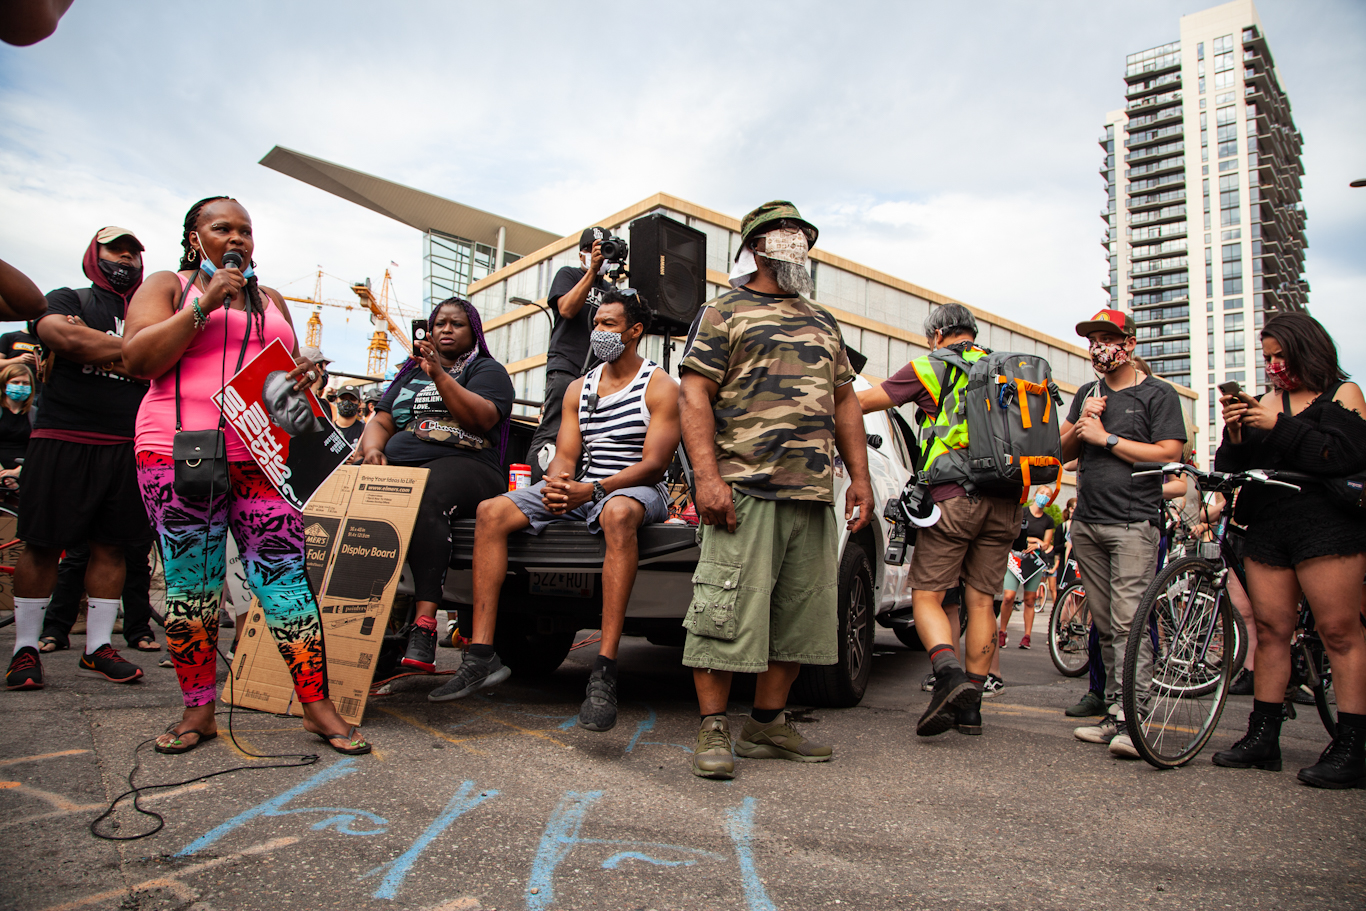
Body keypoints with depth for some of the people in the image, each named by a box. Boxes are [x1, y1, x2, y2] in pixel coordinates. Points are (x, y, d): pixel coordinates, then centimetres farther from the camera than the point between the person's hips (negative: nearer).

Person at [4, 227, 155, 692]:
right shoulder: (68, 300, 9)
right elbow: (61, 336, -13)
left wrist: (95, 348, -6)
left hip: (127, 448, 3)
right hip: (61, 441, -3)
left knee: (111, 547, 4)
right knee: (42, 545, 0)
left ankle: (97, 648, 12)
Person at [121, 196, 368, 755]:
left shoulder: (270, 302, 24)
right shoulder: (168, 287, 10)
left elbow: (290, 370, 28)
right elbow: (139, 360, -3)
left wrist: (303, 376, 4)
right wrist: (205, 304, -8)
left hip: (259, 457, 3)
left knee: (284, 575, -6)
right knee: (190, 584, 1)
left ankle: (317, 707, -4)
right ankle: (198, 711, 14)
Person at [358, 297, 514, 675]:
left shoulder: (487, 370, 13)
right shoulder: (410, 372, 31)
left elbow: (483, 417, -7)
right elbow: (381, 421, 22)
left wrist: (439, 376, -14)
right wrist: (373, 448, 0)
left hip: (461, 464, -5)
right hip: (398, 464, 5)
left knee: (425, 503, -39)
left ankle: (425, 624, -44)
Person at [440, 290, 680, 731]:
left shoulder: (660, 387, -1)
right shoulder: (579, 388, 17)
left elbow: (654, 464, -12)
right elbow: (565, 455, 9)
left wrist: (593, 489, -26)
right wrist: (556, 485, -17)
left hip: (637, 490, -6)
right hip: (584, 489, 6)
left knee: (618, 514, -43)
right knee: (491, 512, -14)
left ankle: (604, 673, -45)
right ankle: (481, 657, -17)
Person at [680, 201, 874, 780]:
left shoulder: (823, 323, 25)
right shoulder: (724, 313, 6)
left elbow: (844, 403, 25)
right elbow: (694, 395, -4)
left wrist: (860, 477, 14)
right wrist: (707, 477, -16)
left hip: (815, 498, 7)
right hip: (744, 491, -6)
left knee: (800, 616, 9)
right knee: (727, 612, -8)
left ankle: (767, 725, 21)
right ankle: (713, 731, 4)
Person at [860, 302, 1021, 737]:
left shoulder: (931, 367, 4)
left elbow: (862, 402, 6)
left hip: (955, 496, -5)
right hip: (1006, 503, 5)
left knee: (926, 595, 0)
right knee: (981, 601, 9)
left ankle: (950, 674, -22)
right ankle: (970, 704, 11)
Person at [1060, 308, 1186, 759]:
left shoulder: (1158, 394, 2)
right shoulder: (1088, 394, 20)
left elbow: (1169, 453, -9)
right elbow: (1064, 451, 19)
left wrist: (1106, 437, -10)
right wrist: (1080, 427, -2)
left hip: (1133, 522, -6)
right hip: (1086, 523, 6)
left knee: (1127, 621, -14)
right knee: (1104, 624, 6)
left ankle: (1128, 717, -14)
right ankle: (1112, 711, 11)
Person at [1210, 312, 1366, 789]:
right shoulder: (1267, 403, 17)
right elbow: (1231, 468, 13)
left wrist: (1279, 428, -13)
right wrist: (1235, 435, -6)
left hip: (1326, 526, -4)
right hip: (1267, 530, 4)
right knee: (1271, 629, 4)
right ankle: (1263, 737, 9)